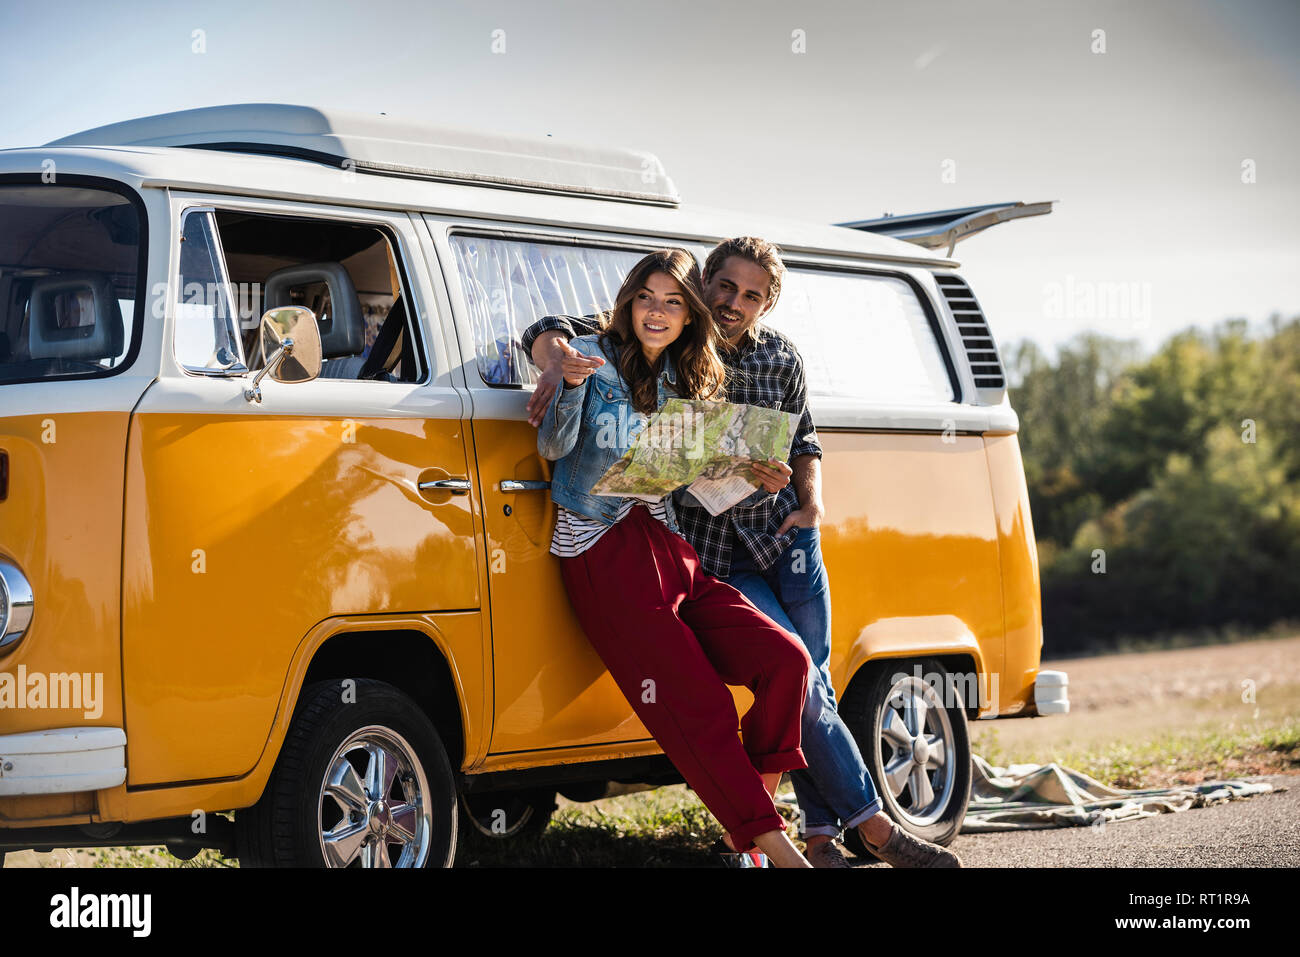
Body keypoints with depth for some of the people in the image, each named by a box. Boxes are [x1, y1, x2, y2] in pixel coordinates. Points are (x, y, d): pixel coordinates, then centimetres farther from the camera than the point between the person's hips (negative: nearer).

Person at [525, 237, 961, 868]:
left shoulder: (780, 358, 5)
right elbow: (546, 332, -7)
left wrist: (811, 503, 1)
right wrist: (559, 362, -30)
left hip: (786, 535, 4)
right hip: (715, 554, -4)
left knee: (810, 684, -1)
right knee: (797, 677, -14)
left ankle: (820, 836, 6)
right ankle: (872, 823, -6)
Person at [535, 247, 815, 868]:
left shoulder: (688, 380, 16)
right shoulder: (594, 356, 1)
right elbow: (554, 446, -8)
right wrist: (571, 386, -26)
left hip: (668, 549, 6)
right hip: (603, 554, -6)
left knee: (786, 660, -11)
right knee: (700, 710, -14)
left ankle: (754, 807, 2)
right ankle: (773, 845, -11)